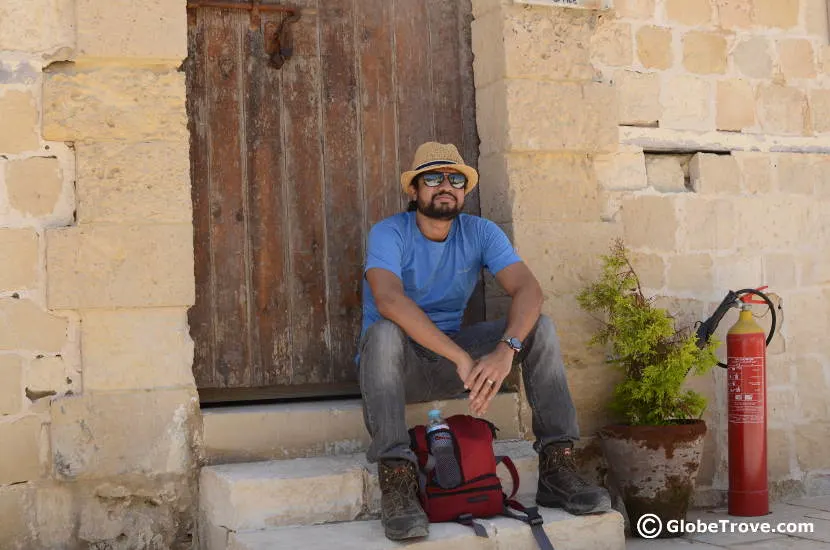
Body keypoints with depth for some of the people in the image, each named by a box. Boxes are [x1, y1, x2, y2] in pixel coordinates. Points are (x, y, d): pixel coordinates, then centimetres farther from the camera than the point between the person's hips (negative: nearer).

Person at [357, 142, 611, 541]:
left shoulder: (480, 233, -2)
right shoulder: (388, 234, -14)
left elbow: (528, 289, -18)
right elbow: (388, 299, -34)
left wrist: (506, 350, -39)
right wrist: (461, 358, -42)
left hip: (453, 363, 4)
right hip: (400, 364, -4)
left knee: (539, 326, -15)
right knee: (385, 332, -37)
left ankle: (557, 469, -21)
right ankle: (396, 484, -42)